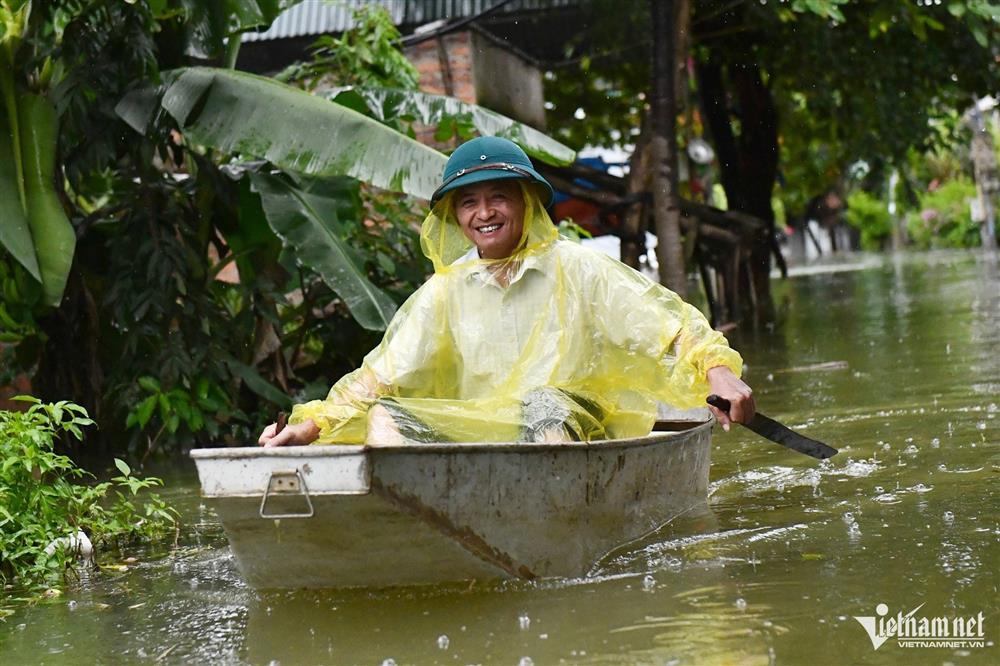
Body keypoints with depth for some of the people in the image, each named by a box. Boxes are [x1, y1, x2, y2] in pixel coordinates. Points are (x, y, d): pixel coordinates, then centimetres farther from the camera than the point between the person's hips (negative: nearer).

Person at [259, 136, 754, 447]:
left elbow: (668, 324, 0)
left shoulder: (575, 270, 5)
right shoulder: (444, 294, 13)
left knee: (543, 403, -35)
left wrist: (718, 371, -19)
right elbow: (378, 378, 8)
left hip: (568, 438, -3)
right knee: (383, 418, -20)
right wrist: (310, 426, -6)